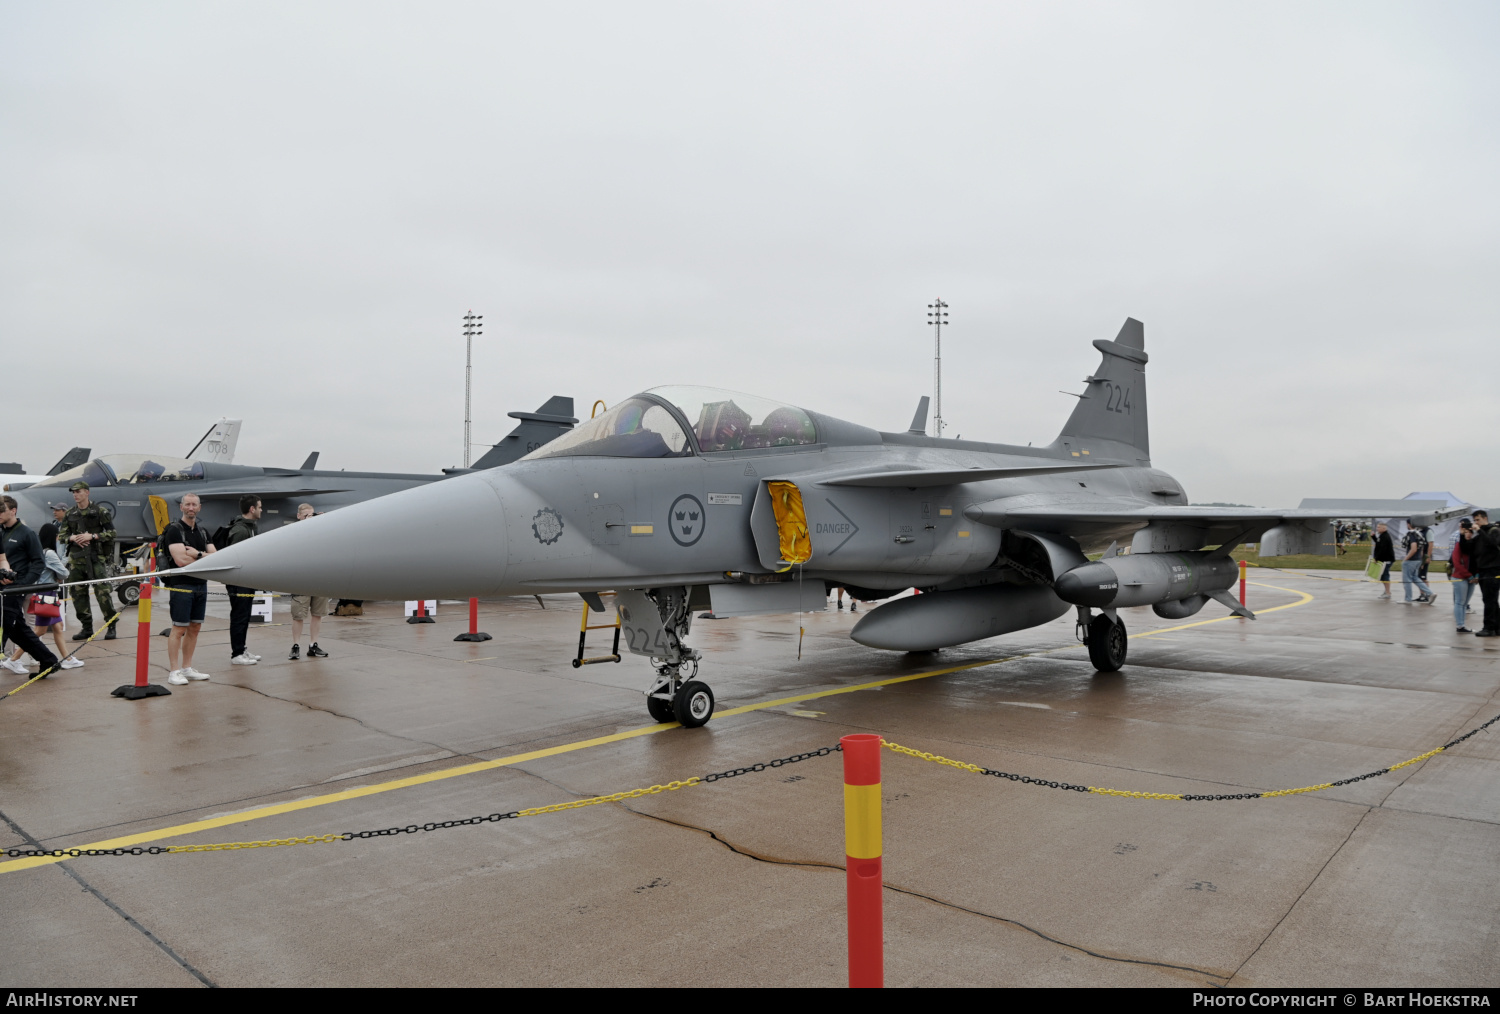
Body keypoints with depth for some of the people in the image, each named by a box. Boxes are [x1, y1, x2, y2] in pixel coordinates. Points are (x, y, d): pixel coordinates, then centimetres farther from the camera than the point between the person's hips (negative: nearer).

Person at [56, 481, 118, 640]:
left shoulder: (99, 511, 1)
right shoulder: (69, 515, 13)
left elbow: (111, 532, -1)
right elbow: (61, 535, 14)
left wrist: (92, 536, -13)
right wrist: (72, 538, -6)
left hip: (95, 557, -5)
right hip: (75, 558, 5)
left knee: (102, 591, -9)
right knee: (78, 593, 6)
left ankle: (111, 626, -1)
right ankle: (86, 627, 15)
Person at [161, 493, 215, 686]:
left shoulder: (202, 530, 14)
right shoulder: (174, 530, -7)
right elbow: (180, 559, -18)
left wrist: (197, 554, -12)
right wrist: (205, 558, -6)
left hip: (201, 585, 7)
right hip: (182, 585, -7)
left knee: (194, 628, 11)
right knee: (179, 629, -5)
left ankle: (187, 668, 19)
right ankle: (174, 671, -1)